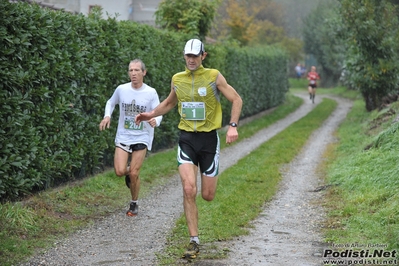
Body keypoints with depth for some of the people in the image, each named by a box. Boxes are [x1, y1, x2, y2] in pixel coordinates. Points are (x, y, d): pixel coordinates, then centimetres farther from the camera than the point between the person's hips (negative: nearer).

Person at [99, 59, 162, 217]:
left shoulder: (151, 93, -7)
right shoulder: (121, 89, -3)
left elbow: (158, 114, -4)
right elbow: (111, 103, 16)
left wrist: (155, 121, -28)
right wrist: (107, 116, -3)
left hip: (142, 138, -1)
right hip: (123, 137, 2)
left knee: (134, 174, -6)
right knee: (119, 171, -14)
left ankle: (134, 204, 18)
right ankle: (129, 170, 25)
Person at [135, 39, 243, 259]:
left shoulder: (214, 76, -5)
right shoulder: (177, 79, 5)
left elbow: (236, 99, -2)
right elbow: (169, 102, 25)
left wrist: (233, 126, -14)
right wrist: (151, 114, 10)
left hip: (209, 138, -2)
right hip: (186, 139, 2)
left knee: (207, 195, 3)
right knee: (189, 190, -15)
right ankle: (194, 242, -8)